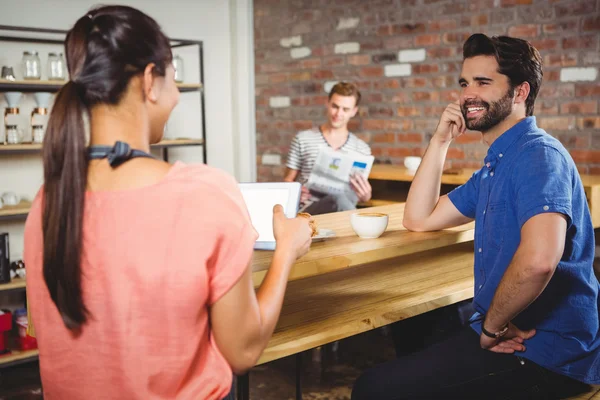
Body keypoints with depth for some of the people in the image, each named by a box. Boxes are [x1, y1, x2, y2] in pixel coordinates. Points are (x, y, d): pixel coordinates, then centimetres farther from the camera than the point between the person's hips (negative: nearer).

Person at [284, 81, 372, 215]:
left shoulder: (362, 148, 13)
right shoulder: (303, 139, 7)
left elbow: (363, 195, 15)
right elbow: (288, 181, 11)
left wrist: (366, 196, -10)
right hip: (309, 210, -2)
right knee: (339, 200, -37)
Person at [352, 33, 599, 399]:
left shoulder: (537, 155, -20)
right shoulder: (495, 166, 13)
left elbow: (538, 259, -37)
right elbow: (419, 219, 14)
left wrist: (491, 326, -20)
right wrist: (441, 141, 6)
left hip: (545, 352, -10)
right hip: (509, 330, 10)